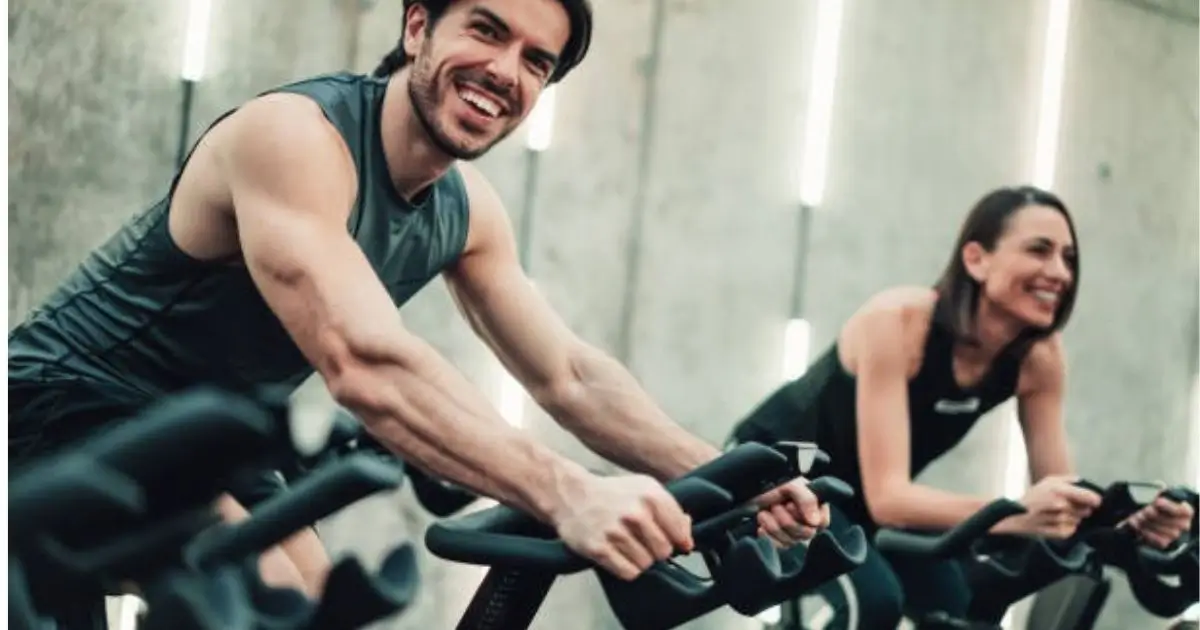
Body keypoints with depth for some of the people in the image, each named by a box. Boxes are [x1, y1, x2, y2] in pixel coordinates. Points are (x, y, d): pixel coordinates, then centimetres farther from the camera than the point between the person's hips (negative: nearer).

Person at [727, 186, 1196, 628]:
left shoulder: (1039, 357, -17)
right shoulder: (898, 320, -34)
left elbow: (1063, 498, -13)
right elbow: (886, 496, -40)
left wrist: (1130, 521, -35)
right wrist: (1013, 515, -55)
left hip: (860, 500, 7)